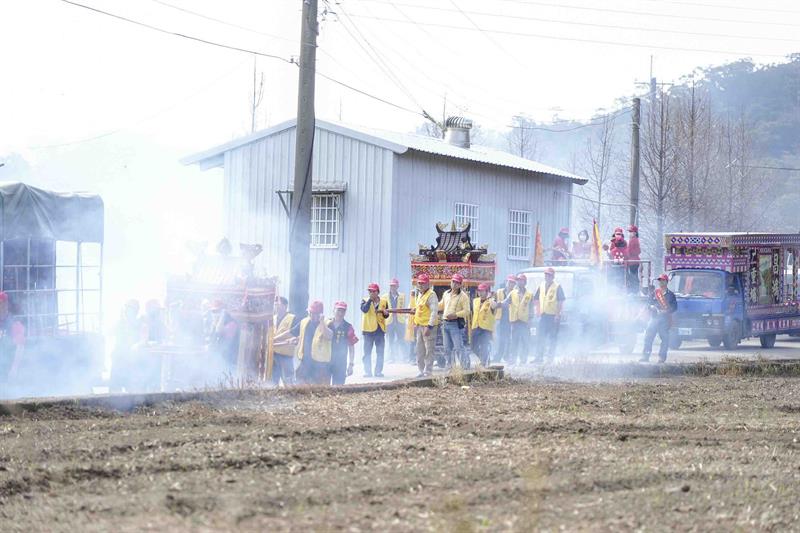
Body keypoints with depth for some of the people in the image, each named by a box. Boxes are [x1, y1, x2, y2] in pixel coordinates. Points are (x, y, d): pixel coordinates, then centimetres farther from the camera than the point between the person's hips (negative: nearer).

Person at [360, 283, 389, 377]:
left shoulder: (383, 302, 8)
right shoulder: (365, 301, 2)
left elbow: (386, 316, 11)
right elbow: (364, 309, -19)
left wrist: (385, 312, -11)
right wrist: (370, 299, -18)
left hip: (380, 329, 2)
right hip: (368, 329, -2)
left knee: (380, 352, 2)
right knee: (367, 352, -1)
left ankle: (378, 371, 8)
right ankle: (367, 371, 3)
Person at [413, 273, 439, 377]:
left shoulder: (431, 295, -11)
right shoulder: (420, 295, 17)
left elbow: (434, 312, -18)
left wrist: (429, 326, -24)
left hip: (428, 326, -9)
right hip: (419, 326, 9)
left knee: (428, 350, -5)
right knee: (420, 350, 12)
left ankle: (428, 371, -2)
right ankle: (422, 370, 19)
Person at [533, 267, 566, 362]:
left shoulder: (557, 287, -4)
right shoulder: (541, 286, 12)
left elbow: (561, 302, -8)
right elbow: (536, 300, 19)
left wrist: (558, 314, -14)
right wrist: (537, 310, 8)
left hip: (553, 315, -5)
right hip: (543, 315, 5)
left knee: (552, 337, 0)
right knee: (540, 336, 3)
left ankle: (551, 356, 6)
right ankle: (539, 356, 8)